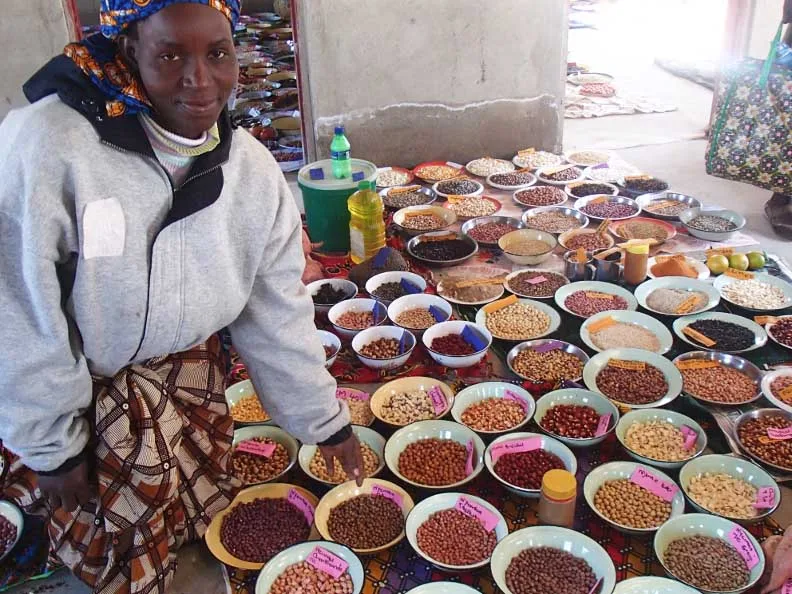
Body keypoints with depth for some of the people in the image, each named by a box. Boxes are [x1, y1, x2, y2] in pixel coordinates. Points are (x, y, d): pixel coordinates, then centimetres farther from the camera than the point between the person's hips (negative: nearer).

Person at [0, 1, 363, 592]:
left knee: (204, 523, 18)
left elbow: (278, 314, -3)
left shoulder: (252, 168, -12)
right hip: (71, 392, -4)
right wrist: (53, 448, -11)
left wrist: (325, 421, 3)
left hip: (187, 382, 4)